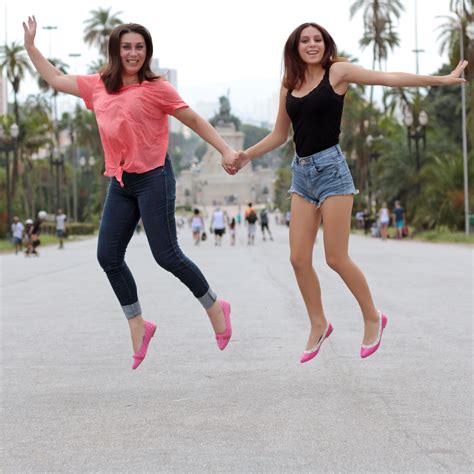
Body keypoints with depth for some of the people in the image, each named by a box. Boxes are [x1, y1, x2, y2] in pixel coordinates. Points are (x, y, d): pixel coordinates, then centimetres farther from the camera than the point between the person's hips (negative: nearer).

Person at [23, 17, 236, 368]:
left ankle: (215, 307, 15)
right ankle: (138, 325, 15)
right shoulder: (98, 86, 11)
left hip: (153, 178, -6)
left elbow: (193, 120, -1)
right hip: (120, 182, 6)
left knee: (166, 255, -6)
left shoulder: (155, 88, -6)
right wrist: (31, 46, 24)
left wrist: (225, 151, -5)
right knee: (108, 256, 1)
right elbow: (57, 79, 23)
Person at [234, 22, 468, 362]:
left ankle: (373, 318, 17)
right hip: (301, 172, 5)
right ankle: (319, 324, 20)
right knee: (299, 259, 2)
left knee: (336, 258, -4)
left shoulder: (337, 72, -4)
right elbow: (279, 135, 20)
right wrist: (246, 155, 12)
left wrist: (444, 79, -12)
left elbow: (390, 78, -8)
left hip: (331, 168, -5)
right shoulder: (289, 86, 10)